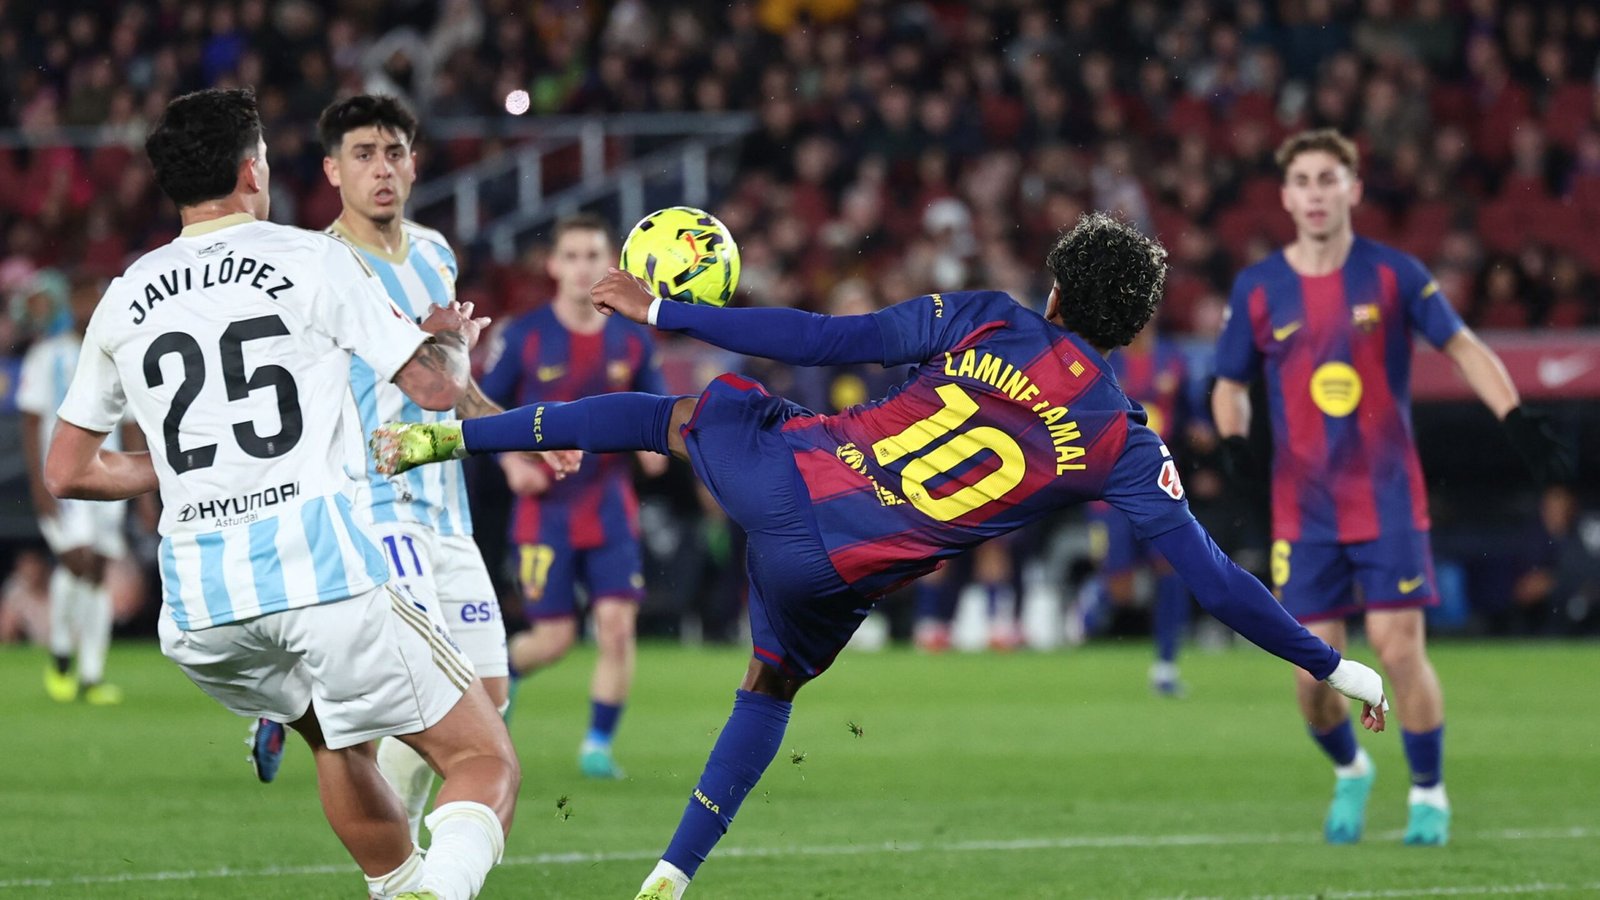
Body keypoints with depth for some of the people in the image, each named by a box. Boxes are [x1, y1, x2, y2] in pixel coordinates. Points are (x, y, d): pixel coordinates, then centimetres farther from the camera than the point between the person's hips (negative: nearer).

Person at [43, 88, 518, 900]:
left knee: (339, 737, 33)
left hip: (196, 598, 5)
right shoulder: (311, 261, 2)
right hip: (319, 560, -5)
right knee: (486, 762, -1)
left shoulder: (125, 299, 14)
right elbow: (435, 385, 3)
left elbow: (67, 472, 20)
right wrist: (454, 340, 25)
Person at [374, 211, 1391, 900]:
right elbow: (1211, 576, 2)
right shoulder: (1122, 446, 3)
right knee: (772, 686, 29)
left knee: (689, 412, 31)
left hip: (786, 472, 1)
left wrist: (666, 312, 6)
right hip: (836, 574, 0)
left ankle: (446, 434, 29)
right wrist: (1332, 665, 10)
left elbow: (827, 339, 1)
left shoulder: (989, 321, 3)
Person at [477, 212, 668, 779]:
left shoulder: (632, 340, 2)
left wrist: (652, 444, -7)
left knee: (617, 623, -11)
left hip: (609, 503, 2)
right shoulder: (524, 337, -5)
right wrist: (511, 461, -13)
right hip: (544, 505, -2)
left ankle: (598, 746, 2)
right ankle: (502, 670, 32)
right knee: (554, 638, -3)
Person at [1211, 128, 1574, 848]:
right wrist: (1234, 441, -8)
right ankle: (1349, 773, 28)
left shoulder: (1392, 274, -1)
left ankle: (1429, 794, 7)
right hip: (1303, 509, 1)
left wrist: (1516, 419, -10)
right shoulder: (1258, 289, 2)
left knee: (1398, 645, -11)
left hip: (1389, 498, -1)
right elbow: (1230, 384, 13)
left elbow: (1462, 346, 3)